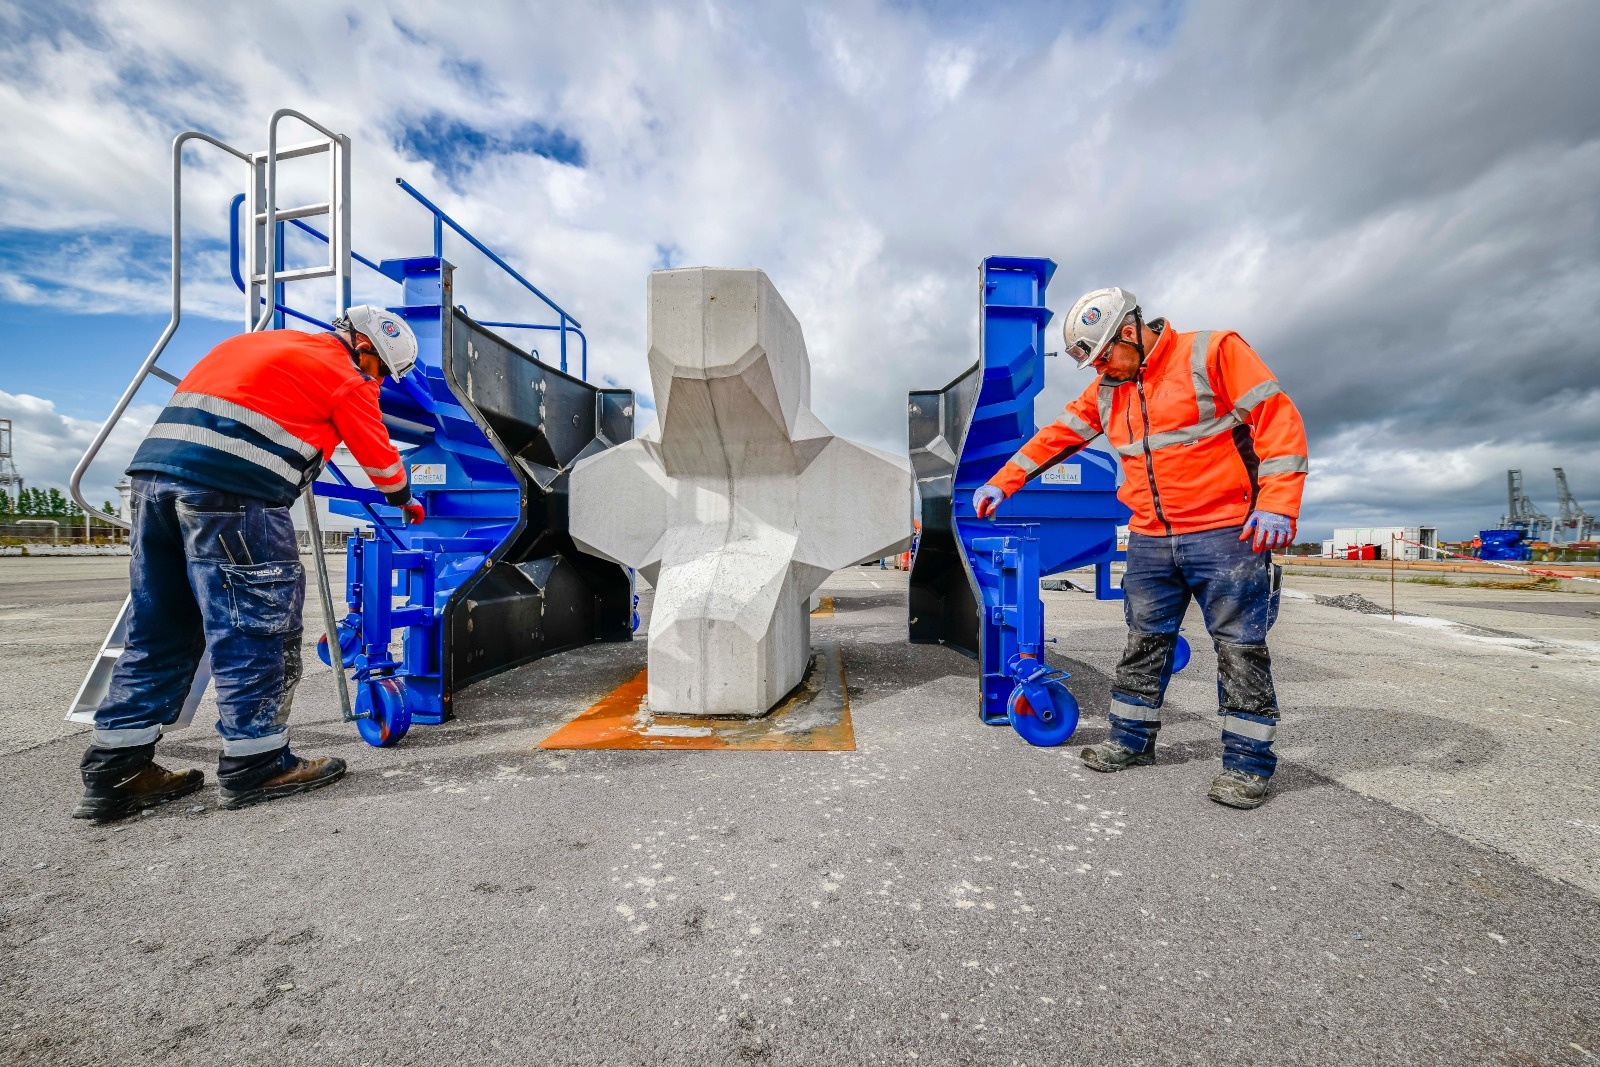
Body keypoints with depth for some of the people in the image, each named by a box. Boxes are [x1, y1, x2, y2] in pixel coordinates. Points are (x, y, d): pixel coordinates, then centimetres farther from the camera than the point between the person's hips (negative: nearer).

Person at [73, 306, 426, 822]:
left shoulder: (262, 343, 27)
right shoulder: (344, 374, 2)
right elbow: (379, 454, 10)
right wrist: (403, 498, 26)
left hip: (155, 470, 9)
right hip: (230, 488, -9)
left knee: (160, 630, 12)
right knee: (258, 623, -4)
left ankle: (116, 773, 17)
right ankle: (256, 765, 2)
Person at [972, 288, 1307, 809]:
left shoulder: (1214, 352, -5)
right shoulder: (1106, 390, 12)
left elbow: (1278, 418, -9)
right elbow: (1056, 436, 13)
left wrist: (1276, 504, -18)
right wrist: (1000, 483, 7)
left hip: (1225, 533, -5)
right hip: (1150, 541, 6)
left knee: (1240, 647, 3)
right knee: (1144, 643, 11)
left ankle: (1247, 763, 16)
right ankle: (1131, 741, 23)